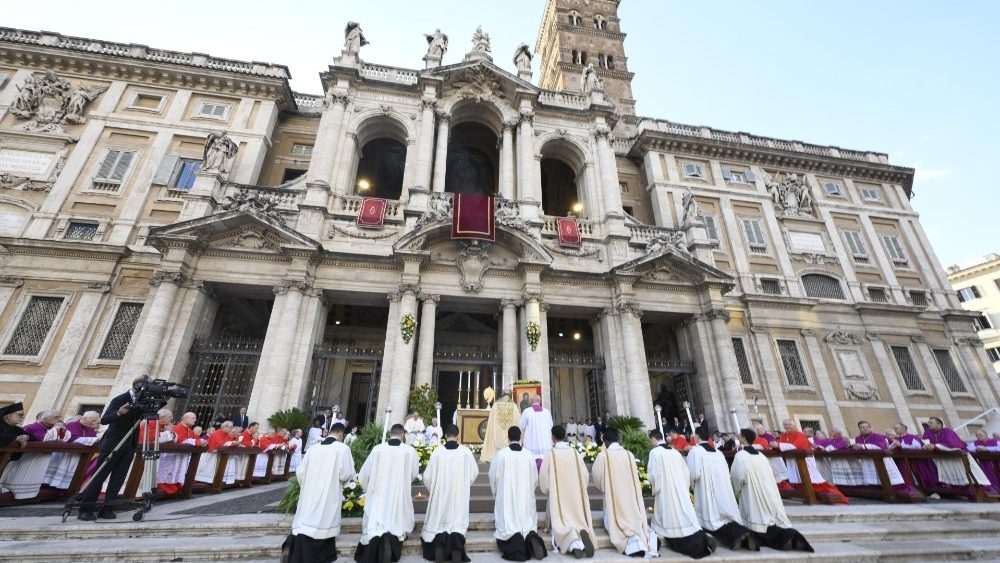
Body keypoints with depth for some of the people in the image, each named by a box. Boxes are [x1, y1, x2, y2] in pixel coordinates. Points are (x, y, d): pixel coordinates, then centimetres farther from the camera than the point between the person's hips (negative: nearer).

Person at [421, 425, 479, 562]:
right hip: (460, 496, 0)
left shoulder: (437, 451, -13)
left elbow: (427, 476, -5)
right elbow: (474, 472, 3)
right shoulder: (466, 451, -10)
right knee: (457, 522, 11)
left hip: (440, 496, 0)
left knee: (439, 523, 16)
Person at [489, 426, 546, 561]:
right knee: (527, 523, 12)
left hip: (505, 499, -2)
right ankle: (530, 536, -19)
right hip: (525, 499, 2)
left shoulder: (500, 454, -11)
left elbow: (493, 477, 0)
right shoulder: (529, 455, -5)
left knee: (508, 524, 2)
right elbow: (535, 479, 6)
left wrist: (497, 494, 20)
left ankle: (514, 539, -28)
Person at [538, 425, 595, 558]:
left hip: (558, 497, -3)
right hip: (576, 496, 3)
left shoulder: (550, 453, -9)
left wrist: (547, 490, 15)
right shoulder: (575, 452, 1)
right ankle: (583, 533, -23)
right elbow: (585, 476, 6)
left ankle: (574, 544, -32)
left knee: (561, 526, -1)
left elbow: (543, 478, -6)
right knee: (579, 522, 12)